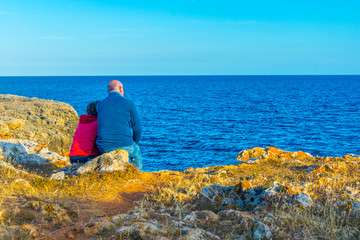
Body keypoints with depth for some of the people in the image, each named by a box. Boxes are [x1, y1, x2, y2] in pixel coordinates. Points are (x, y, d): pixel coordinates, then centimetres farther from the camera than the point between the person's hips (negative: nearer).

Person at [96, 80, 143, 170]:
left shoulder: (99, 105, 6)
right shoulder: (128, 103, -3)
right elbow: (137, 128, 0)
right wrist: (134, 142, 18)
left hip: (104, 147, 3)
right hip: (124, 145, -3)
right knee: (136, 152, 32)